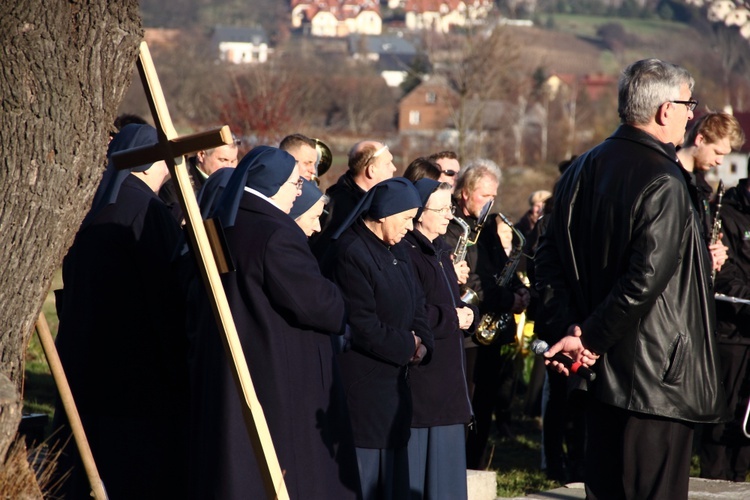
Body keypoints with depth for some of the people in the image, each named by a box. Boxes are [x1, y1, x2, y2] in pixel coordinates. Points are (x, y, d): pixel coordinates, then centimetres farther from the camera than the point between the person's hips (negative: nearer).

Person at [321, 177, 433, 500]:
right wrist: (407, 346, -10)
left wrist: (421, 342, -4)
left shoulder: (396, 249, 12)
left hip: (393, 382, 9)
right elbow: (362, 326, -22)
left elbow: (416, 302, 15)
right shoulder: (349, 254, -18)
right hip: (361, 385, -9)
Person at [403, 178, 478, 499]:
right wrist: (452, 318, -12)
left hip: (445, 373, 9)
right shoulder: (407, 253, -14)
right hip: (418, 374, -9)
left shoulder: (440, 251, 16)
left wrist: (467, 313, -2)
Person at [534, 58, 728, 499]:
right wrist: (590, 338, -15)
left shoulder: (583, 171, 8)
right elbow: (646, 279, -23)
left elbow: (549, 260, 9)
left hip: (603, 378, 8)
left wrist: (568, 328, 1)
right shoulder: (664, 183, -17)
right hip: (657, 376, -8)